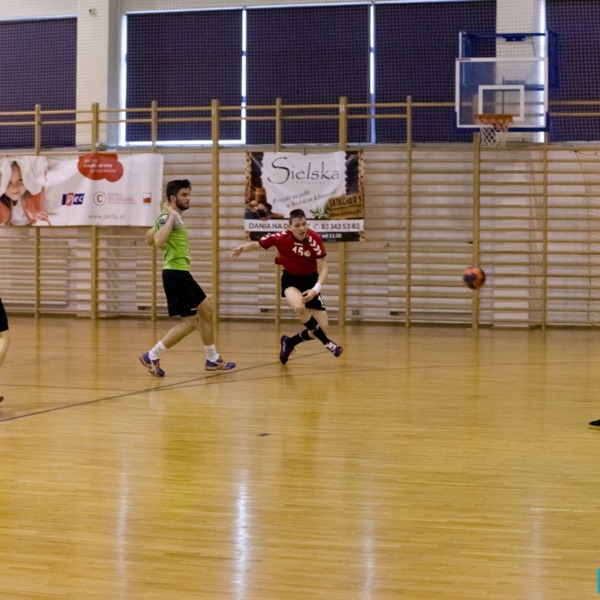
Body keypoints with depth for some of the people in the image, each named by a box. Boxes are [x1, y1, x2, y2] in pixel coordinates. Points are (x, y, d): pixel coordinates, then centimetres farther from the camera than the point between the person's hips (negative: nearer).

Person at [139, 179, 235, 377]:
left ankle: (213, 359, 25)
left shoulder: (174, 217, 16)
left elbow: (150, 238, 23)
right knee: (189, 321, -9)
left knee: (206, 310, 16)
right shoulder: (168, 216, -14)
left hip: (181, 273, 11)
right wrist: (171, 217, -27)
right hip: (175, 273, -11)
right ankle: (152, 357, -6)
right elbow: (158, 241, -31)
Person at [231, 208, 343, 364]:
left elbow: (323, 267, -19)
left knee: (322, 328, -5)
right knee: (299, 306, -37)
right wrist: (242, 248, -29)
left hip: (310, 280, 1)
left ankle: (289, 342, 22)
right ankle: (327, 343, -19)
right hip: (291, 279, -1)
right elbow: (257, 244, -9)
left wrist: (316, 289, -33)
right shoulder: (281, 238, -21)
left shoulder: (315, 239, -22)